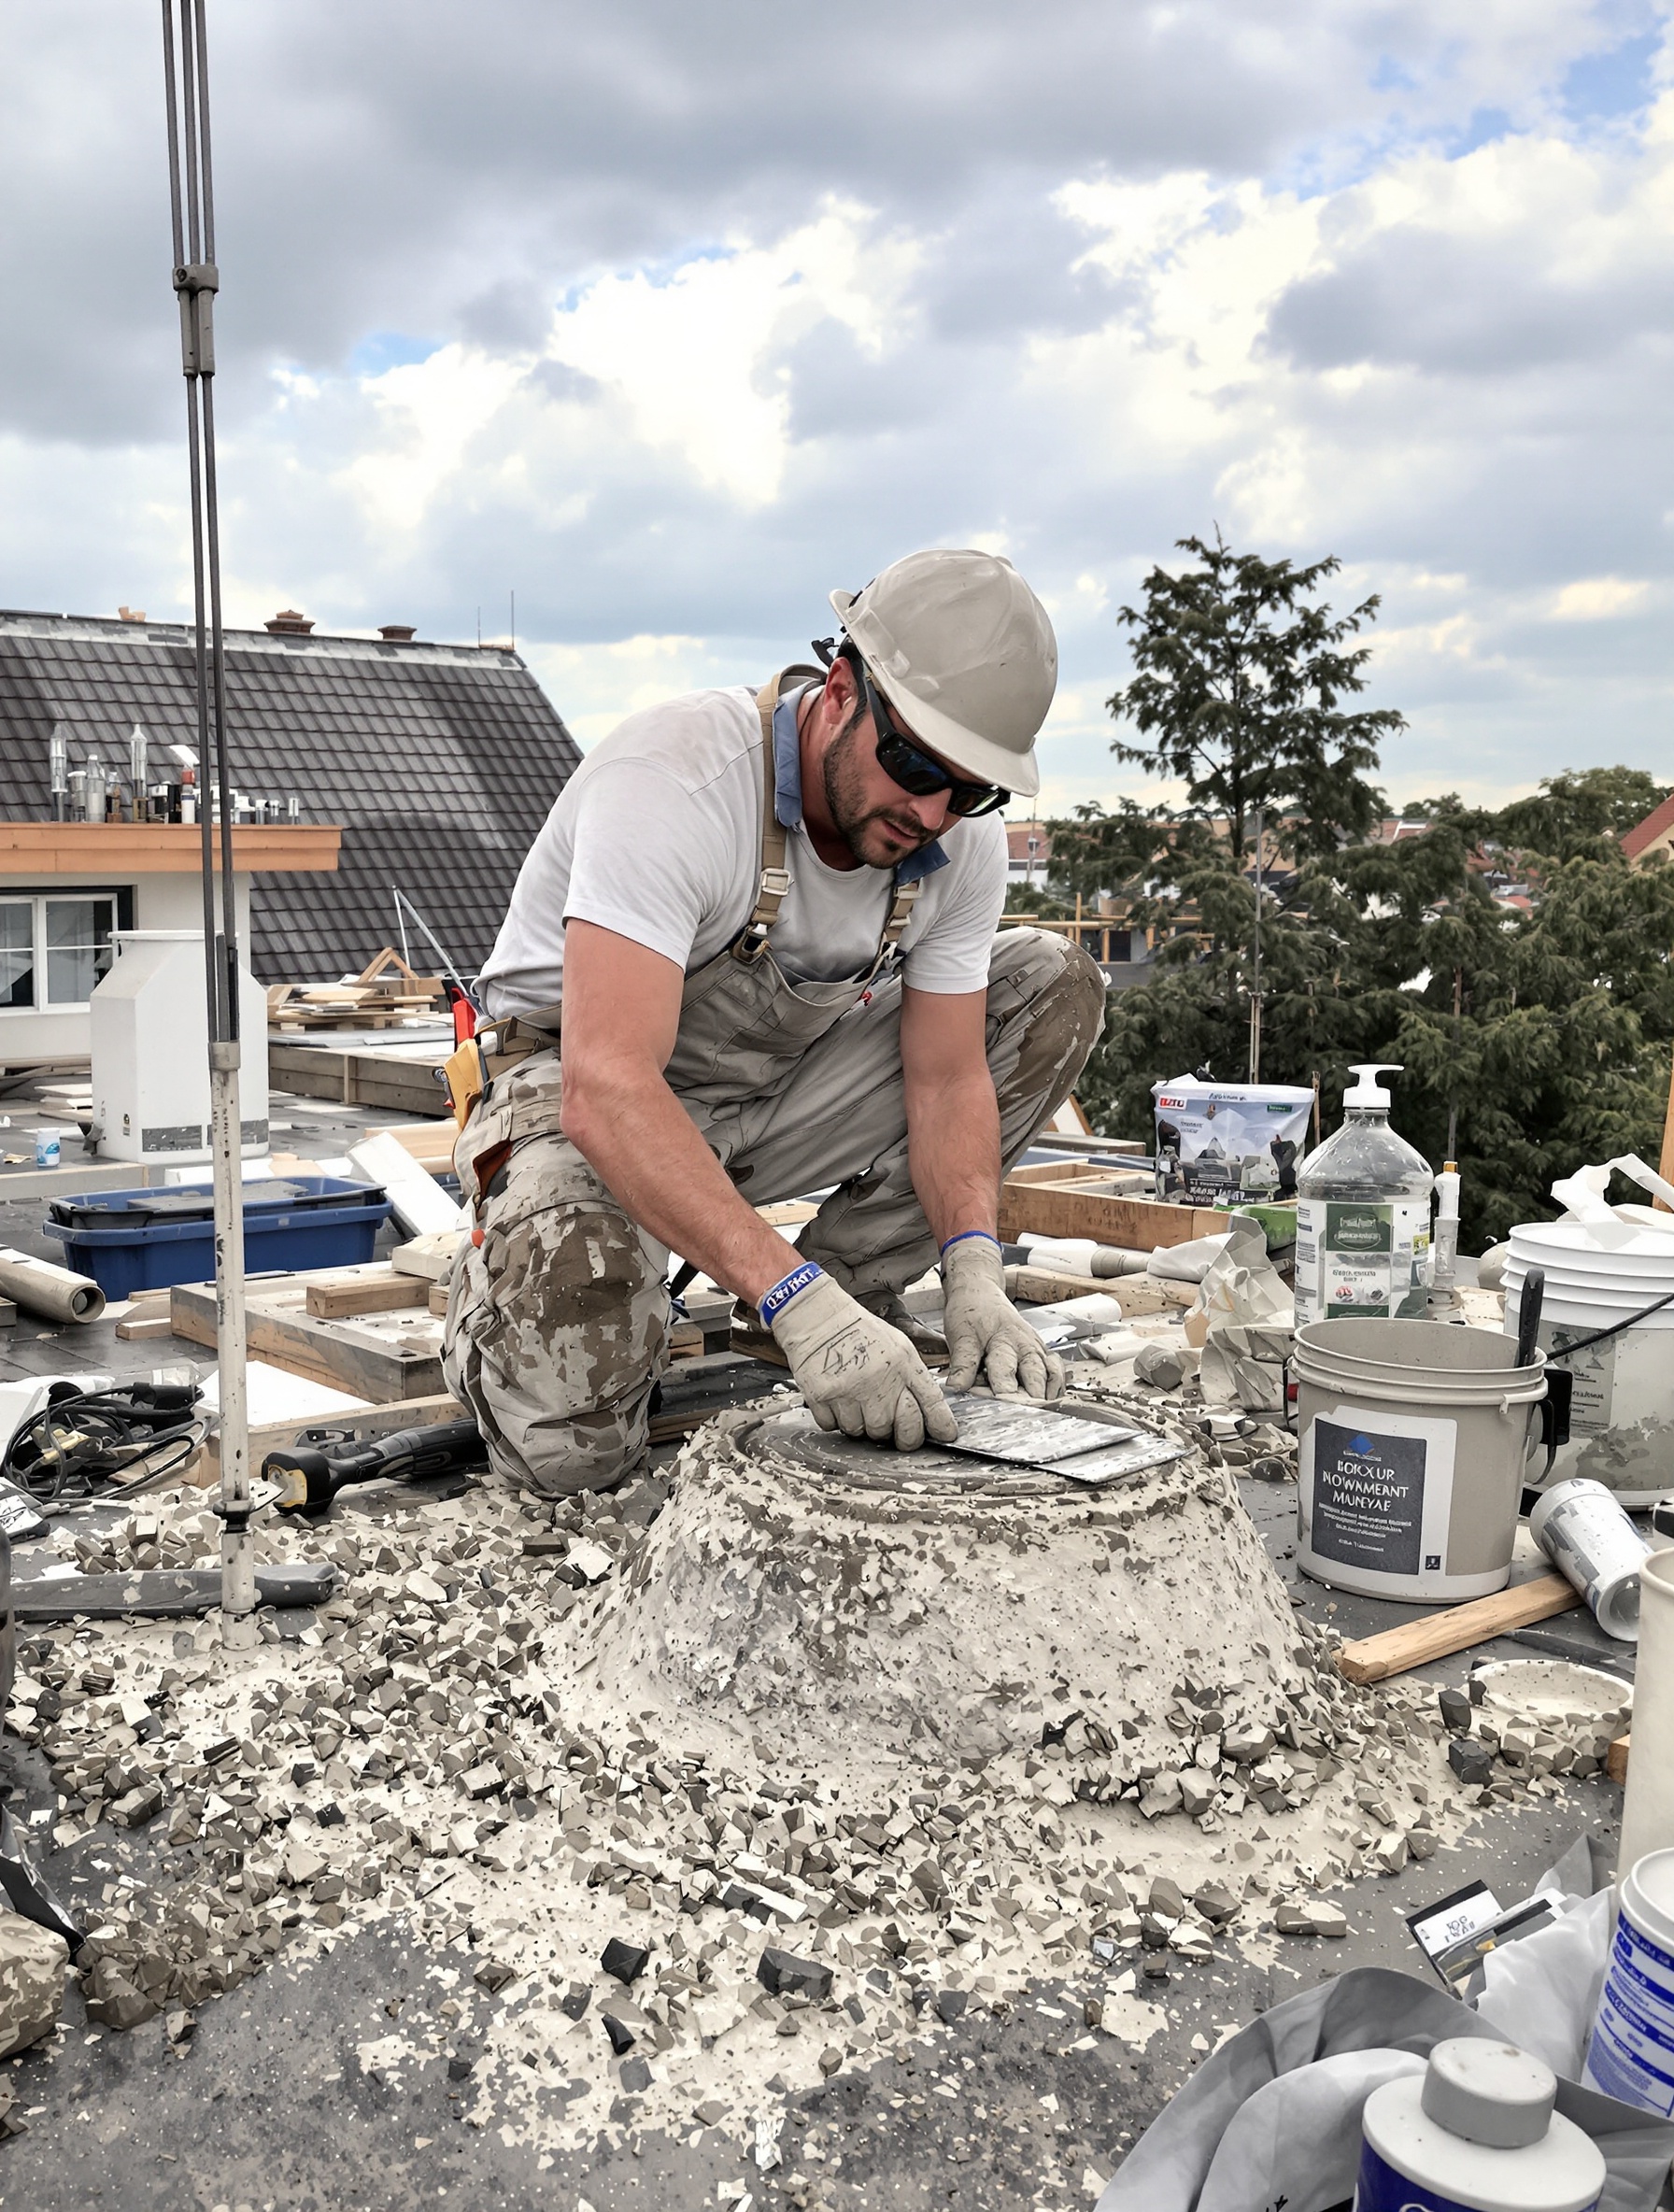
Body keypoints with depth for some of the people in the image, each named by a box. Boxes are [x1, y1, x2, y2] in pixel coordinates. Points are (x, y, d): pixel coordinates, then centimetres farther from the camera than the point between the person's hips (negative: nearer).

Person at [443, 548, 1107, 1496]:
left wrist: (974, 1272, -25)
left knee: (1054, 987, -7)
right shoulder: (674, 777, -31)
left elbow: (947, 1076, -7)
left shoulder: (962, 839, -11)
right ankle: (519, 1278, 7)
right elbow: (606, 1089, -40)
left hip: (777, 1086, 6)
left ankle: (852, 1281, -1)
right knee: (570, 1443, -29)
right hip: (578, 1093, -6)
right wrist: (795, 1300, -47)